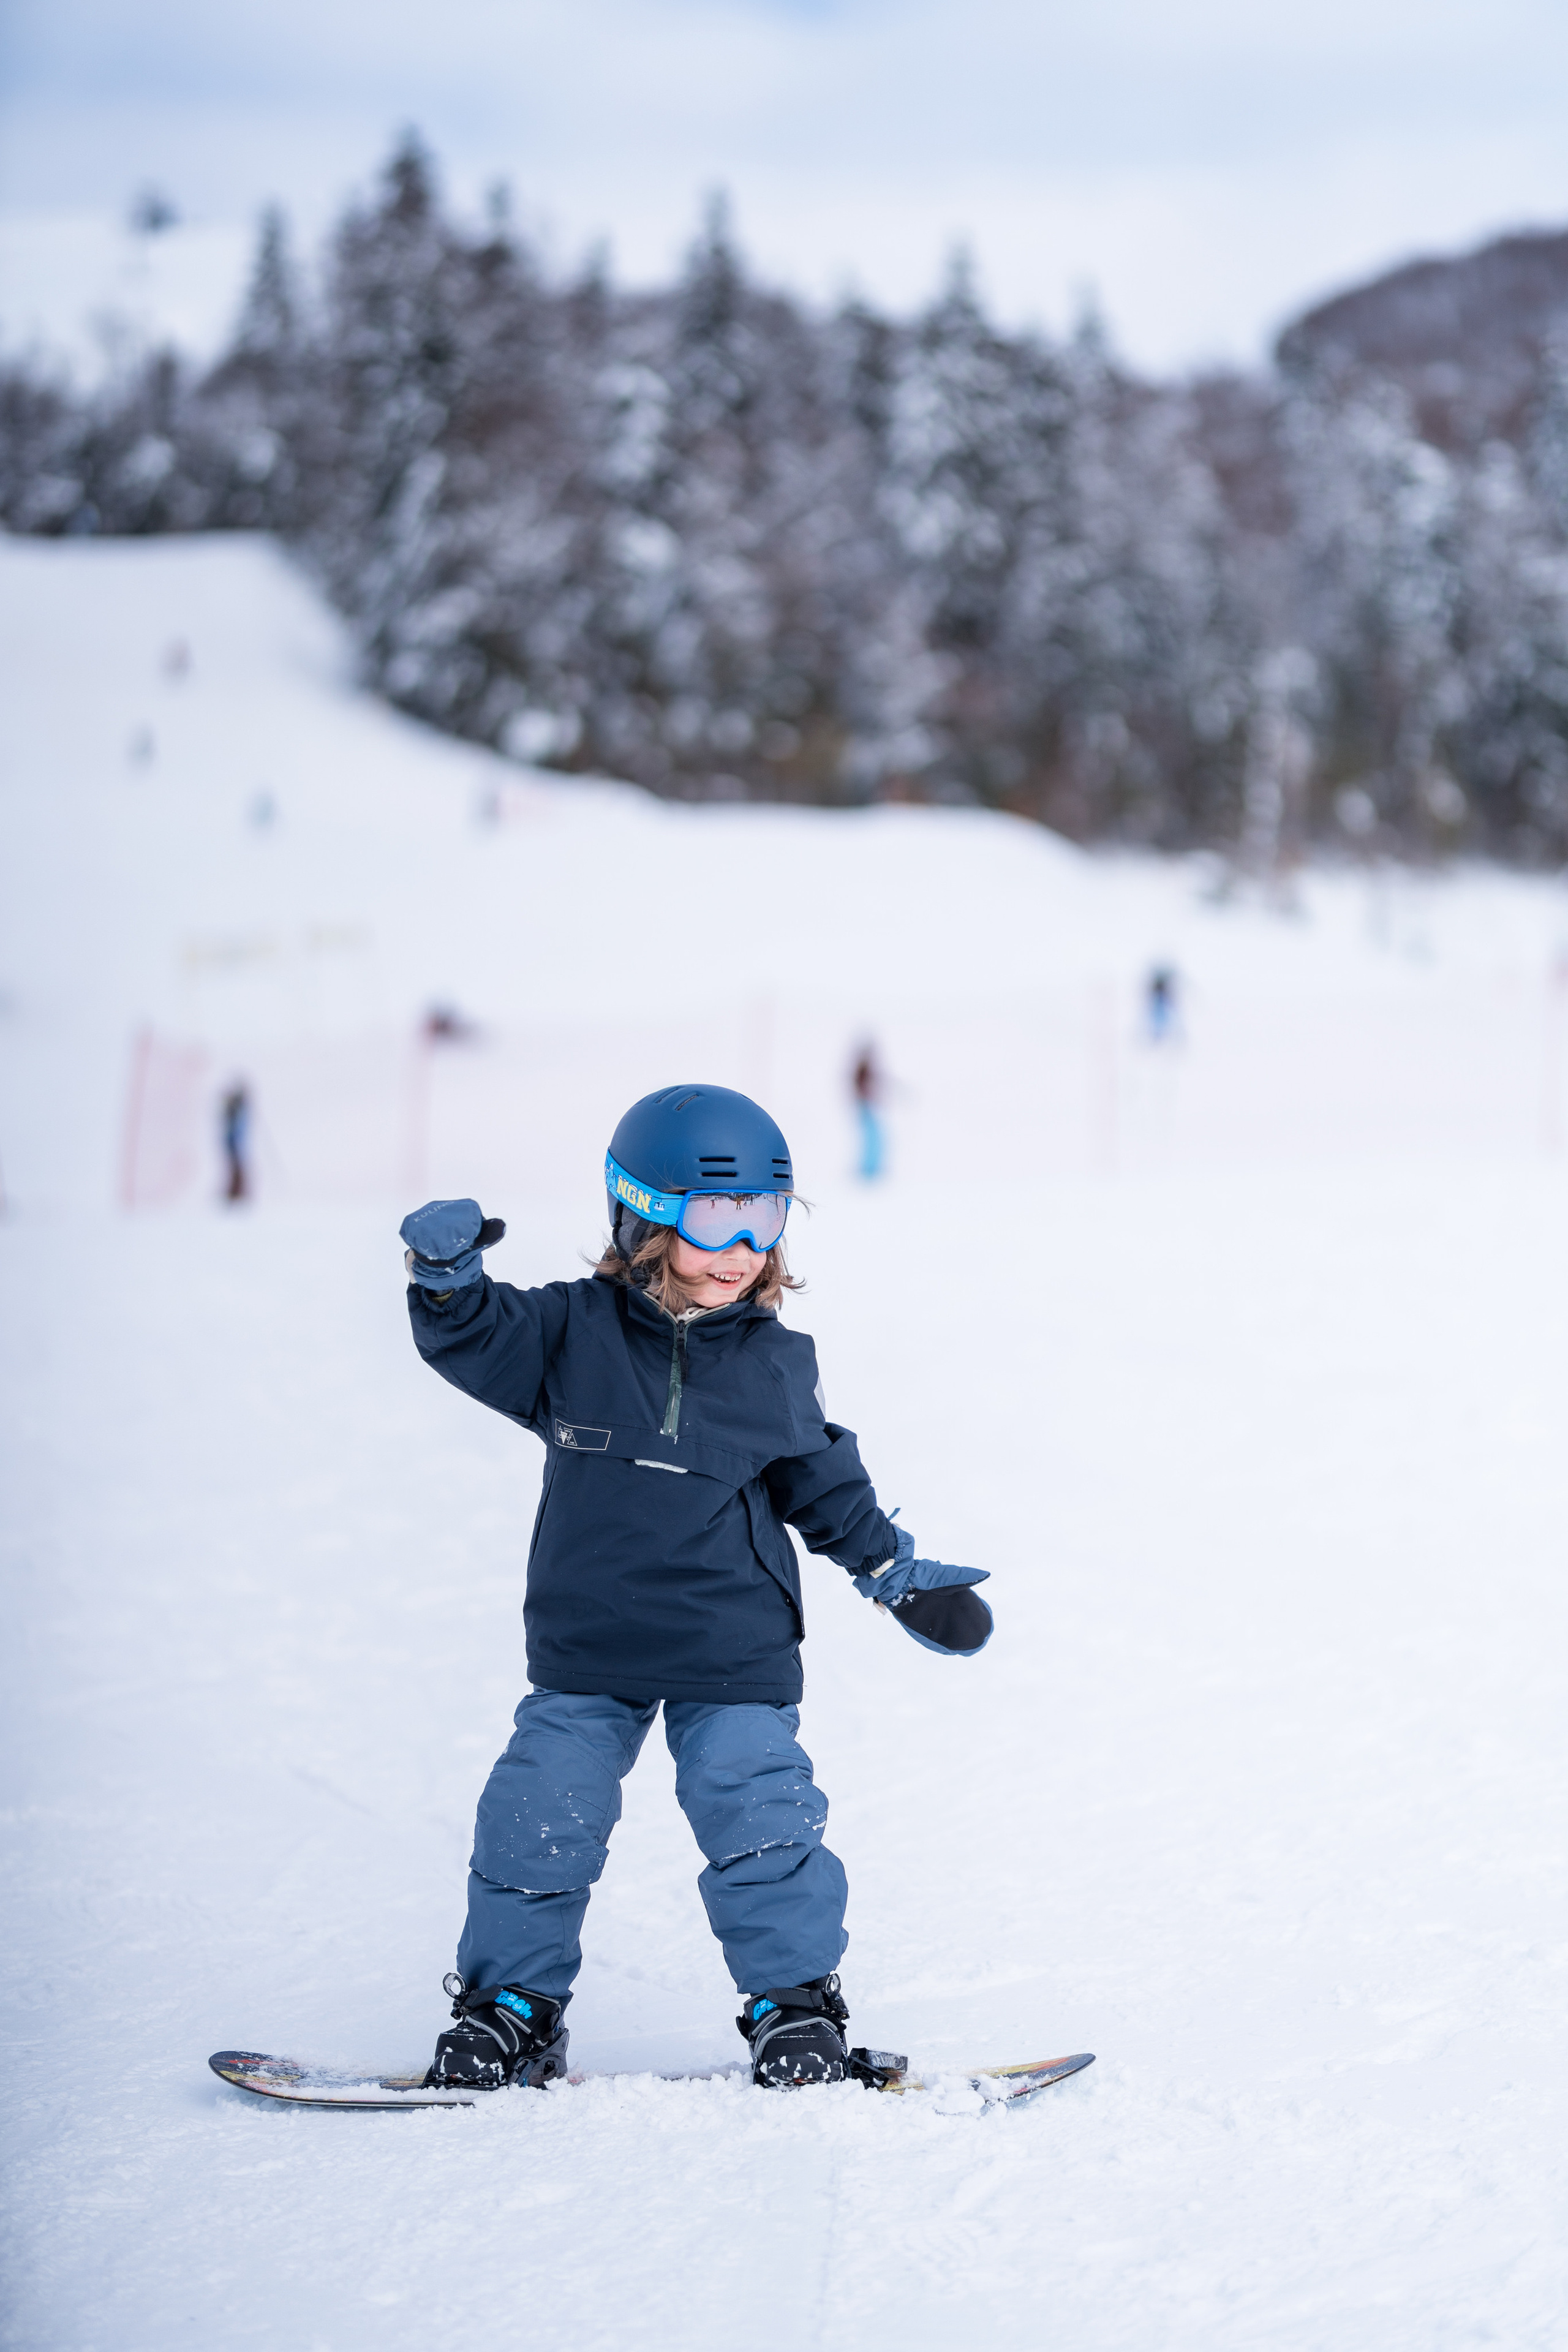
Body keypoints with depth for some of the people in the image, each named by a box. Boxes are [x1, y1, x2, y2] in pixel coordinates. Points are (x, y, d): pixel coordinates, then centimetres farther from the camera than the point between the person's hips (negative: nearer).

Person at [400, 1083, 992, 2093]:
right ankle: (515, 2001, 15)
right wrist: (448, 1277, -27)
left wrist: (898, 1572, 14)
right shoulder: (573, 1332, -1)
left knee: (762, 1819, -8)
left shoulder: (779, 1364, 3)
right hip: (587, 1647, 0)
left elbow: (827, 1487, 14)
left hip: (733, 1655, 0)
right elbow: (475, 1339, -6)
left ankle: (796, 1998, 9)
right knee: (538, 1822, -1)